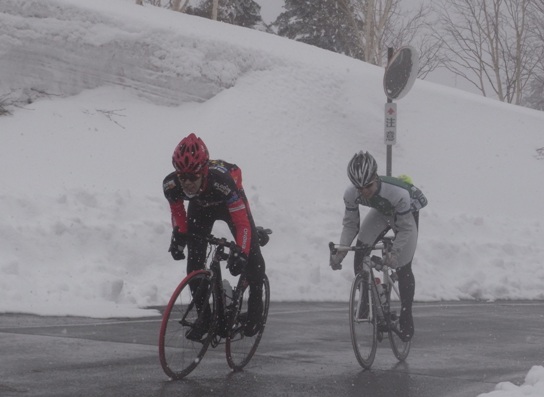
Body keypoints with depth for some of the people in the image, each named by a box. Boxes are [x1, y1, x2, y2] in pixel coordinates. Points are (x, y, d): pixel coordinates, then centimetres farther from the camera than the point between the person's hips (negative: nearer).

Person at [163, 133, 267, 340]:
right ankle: (203, 316, 9)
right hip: (200, 207, 3)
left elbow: (243, 224, -42)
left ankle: (255, 309, 12)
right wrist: (178, 235, -26)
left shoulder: (222, 181, -46)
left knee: (251, 256, -11)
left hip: (229, 204, -3)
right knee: (194, 260, -7)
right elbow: (177, 212, -10)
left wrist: (240, 253, -55)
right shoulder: (171, 184, -35)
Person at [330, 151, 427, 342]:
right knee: (360, 254, -16)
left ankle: (406, 319, 8)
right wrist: (341, 251, -31)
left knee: (403, 268, -8)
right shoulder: (351, 194, -32)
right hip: (381, 212, 4)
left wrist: (395, 253, -43)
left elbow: (405, 228, -31)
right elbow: (350, 224, -18)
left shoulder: (398, 193, -44)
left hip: (407, 213, -4)